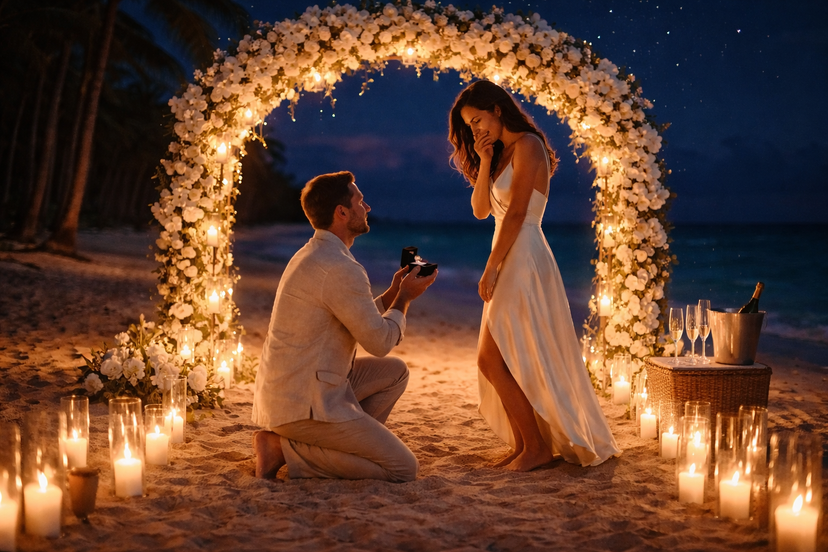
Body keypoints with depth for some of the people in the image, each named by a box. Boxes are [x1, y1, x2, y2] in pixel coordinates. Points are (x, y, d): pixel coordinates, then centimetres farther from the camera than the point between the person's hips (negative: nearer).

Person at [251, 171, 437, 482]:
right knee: (403, 468, -8)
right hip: (304, 403, -10)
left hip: (283, 391, 10)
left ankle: (340, 445, 10)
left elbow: (360, 323, 20)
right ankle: (286, 449, -7)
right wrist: (404, 298, 2)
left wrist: (392, 294, 13)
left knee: (395, 371, 18)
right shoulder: (340, 267, -19)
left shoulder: (312, 255, 14)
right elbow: (380, 342, -13)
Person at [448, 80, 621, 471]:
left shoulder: (527, 145, -10)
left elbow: (515, 212, -17)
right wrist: (484, 162, 1)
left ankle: (538, 445, -1)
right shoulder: (503, 153, 18)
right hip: (511, 262, 9)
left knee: (492, 359, -10)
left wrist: (490, 269, -17)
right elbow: (481, 210, 12)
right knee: (499, 362, 8)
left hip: (524, 260, -9)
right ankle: (522, 445, 16)